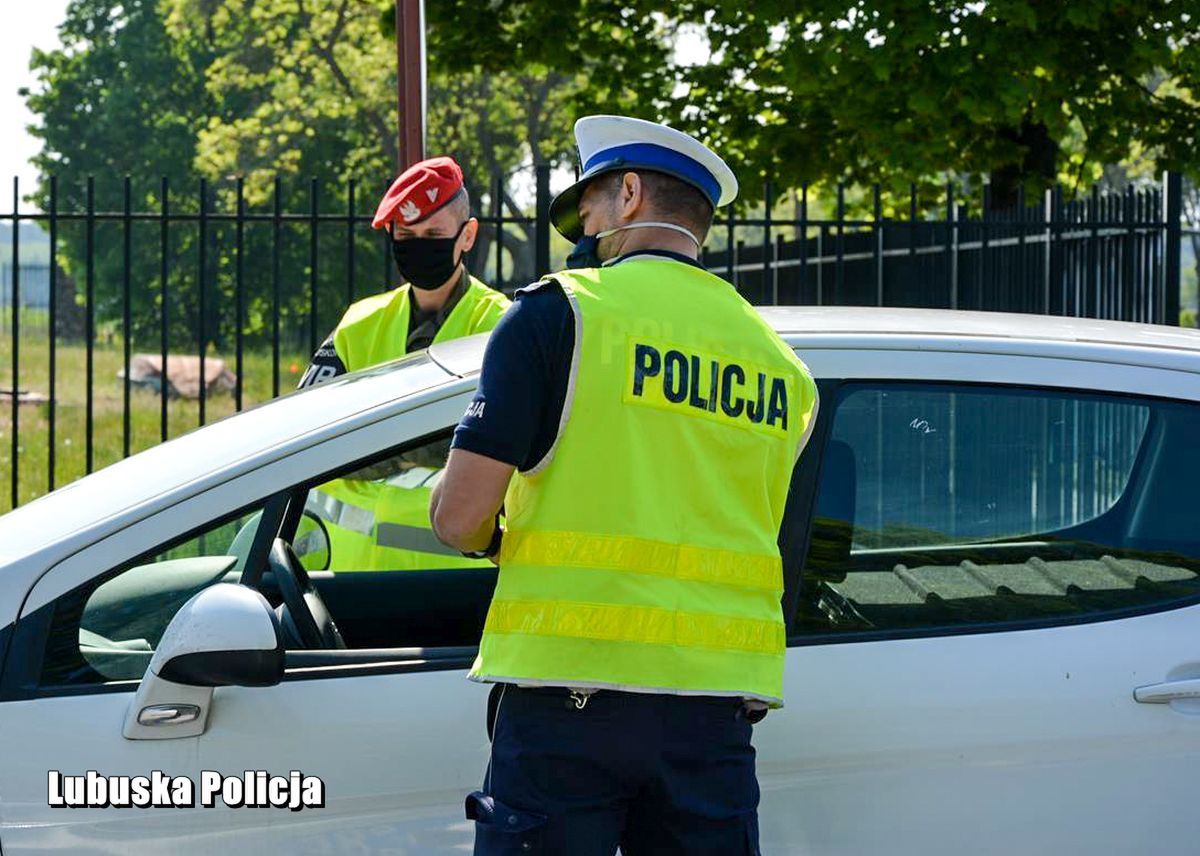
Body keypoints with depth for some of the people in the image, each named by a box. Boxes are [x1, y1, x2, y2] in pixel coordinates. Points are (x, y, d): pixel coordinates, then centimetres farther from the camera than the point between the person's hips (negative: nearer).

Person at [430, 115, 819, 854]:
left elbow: (459, 518, -7)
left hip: (569, 689, -5)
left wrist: (493, 537, 15)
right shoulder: (783, 366, 14)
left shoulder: (560, 310, -2)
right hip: (716, 704, 5)